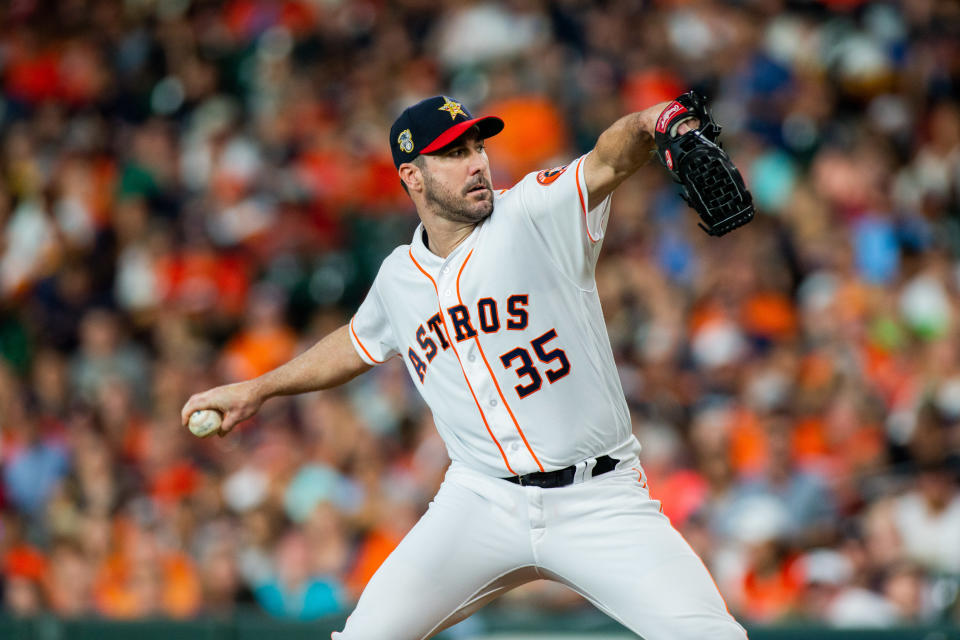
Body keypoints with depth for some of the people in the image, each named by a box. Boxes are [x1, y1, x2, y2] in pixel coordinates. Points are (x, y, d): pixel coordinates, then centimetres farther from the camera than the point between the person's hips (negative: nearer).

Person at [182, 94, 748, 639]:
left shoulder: (535, 215, -6)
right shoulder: (400, 276, 9)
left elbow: (609, 161, -26)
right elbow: (359, 343, 30)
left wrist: (646, 126, -47)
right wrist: (258, 389, 31)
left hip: (597, 499, -3)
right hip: (483, 503, 3)